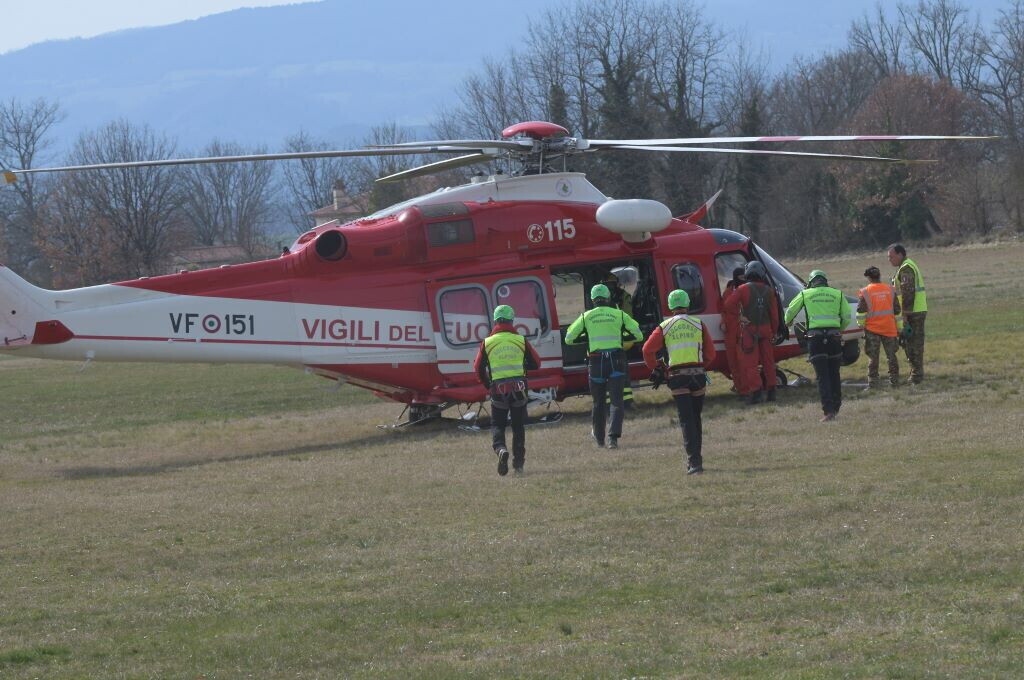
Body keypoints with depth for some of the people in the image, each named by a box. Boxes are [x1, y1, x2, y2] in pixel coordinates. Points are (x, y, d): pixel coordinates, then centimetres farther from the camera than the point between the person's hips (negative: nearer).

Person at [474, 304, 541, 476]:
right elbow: (536, 363, 6)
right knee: (518, 426, 14)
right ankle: (518, 463, 13)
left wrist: (488, 386, 19)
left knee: (497, 425, 10)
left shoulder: (487, 343, 0)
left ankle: (500, 448, -21)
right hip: (519, 388, 1)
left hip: (498, 389, -1)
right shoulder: (521, 341, 1)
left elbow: (478, 368, 4)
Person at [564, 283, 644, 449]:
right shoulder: (619, 315, 4)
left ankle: (599, 438, 25)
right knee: (616, 401, -3)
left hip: (596, 363, 1)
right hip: (616, 362, -1)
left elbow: (569, 338, 9)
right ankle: (613, 437, -20)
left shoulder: (586, 316, 5)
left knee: (598, 402, 16)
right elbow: (638, 335, 8)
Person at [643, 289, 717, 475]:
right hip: (697, 374, 1)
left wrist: (656, 369, 9)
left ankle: (694, 461, -15)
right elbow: (710, 353, 4)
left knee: (686, 420, -3)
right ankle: (696, 458, 23)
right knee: (696, 418, 16)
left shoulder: (665, 327, 3)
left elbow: (648, 350, -5)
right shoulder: (698, 325, 6)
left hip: (677, 377, -1)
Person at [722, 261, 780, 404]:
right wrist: (774, 332, 15)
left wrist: (738, 316, -9)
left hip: (749, 330, -4)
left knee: (750, 362, -2)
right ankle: (771, 391, 17)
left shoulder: (743, 289, -7)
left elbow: (729, 305, -20)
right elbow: (774, 314, 7)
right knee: (768, 361, 13)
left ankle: (756, 390, -10)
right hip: (765, 328, 4)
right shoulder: (768, 291, 5)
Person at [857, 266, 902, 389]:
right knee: (891, 355, 13)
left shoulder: (865, 292, -7)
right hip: (889, 329, 3)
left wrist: (861, 324, 8)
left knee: (873, 357, 2)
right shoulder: (890, 290, 4)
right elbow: (897, 311, 8)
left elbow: (860, 312, -8)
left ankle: (872, 383, 1)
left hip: (872, 329, -3)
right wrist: (899, 328, 14)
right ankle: (894, 381, 15)